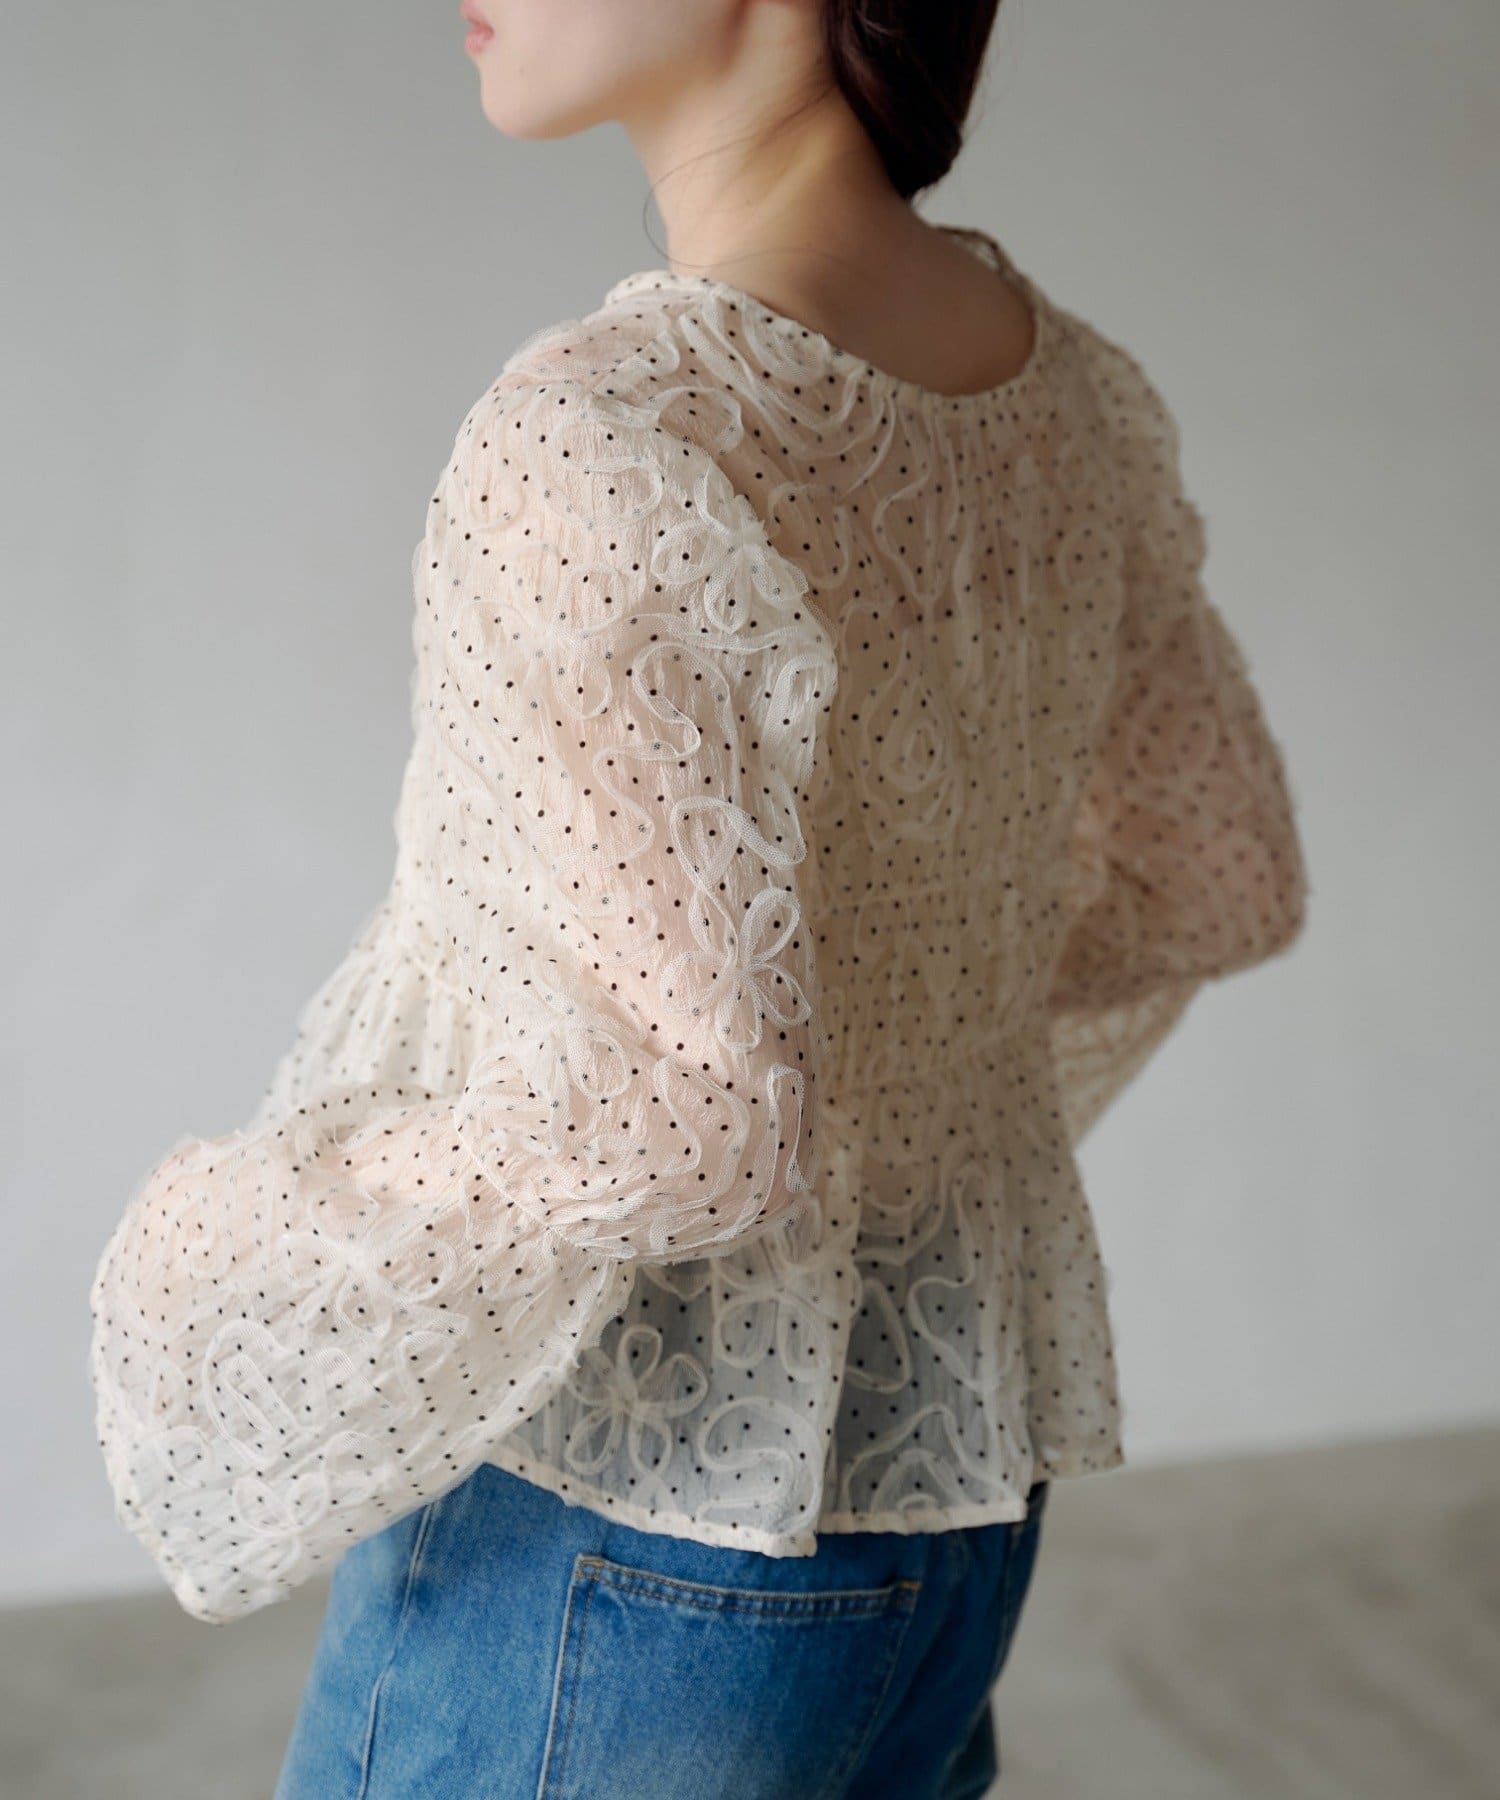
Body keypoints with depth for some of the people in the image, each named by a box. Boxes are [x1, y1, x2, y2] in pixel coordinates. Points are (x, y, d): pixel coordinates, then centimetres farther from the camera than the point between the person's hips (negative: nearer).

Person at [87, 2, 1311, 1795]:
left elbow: (689, 1122, -31)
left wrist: (224, 1245, -15)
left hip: (620, 1527, -7)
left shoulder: (605, 449, -25)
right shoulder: (1065, 390, 0)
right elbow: (1217, 885, 11)